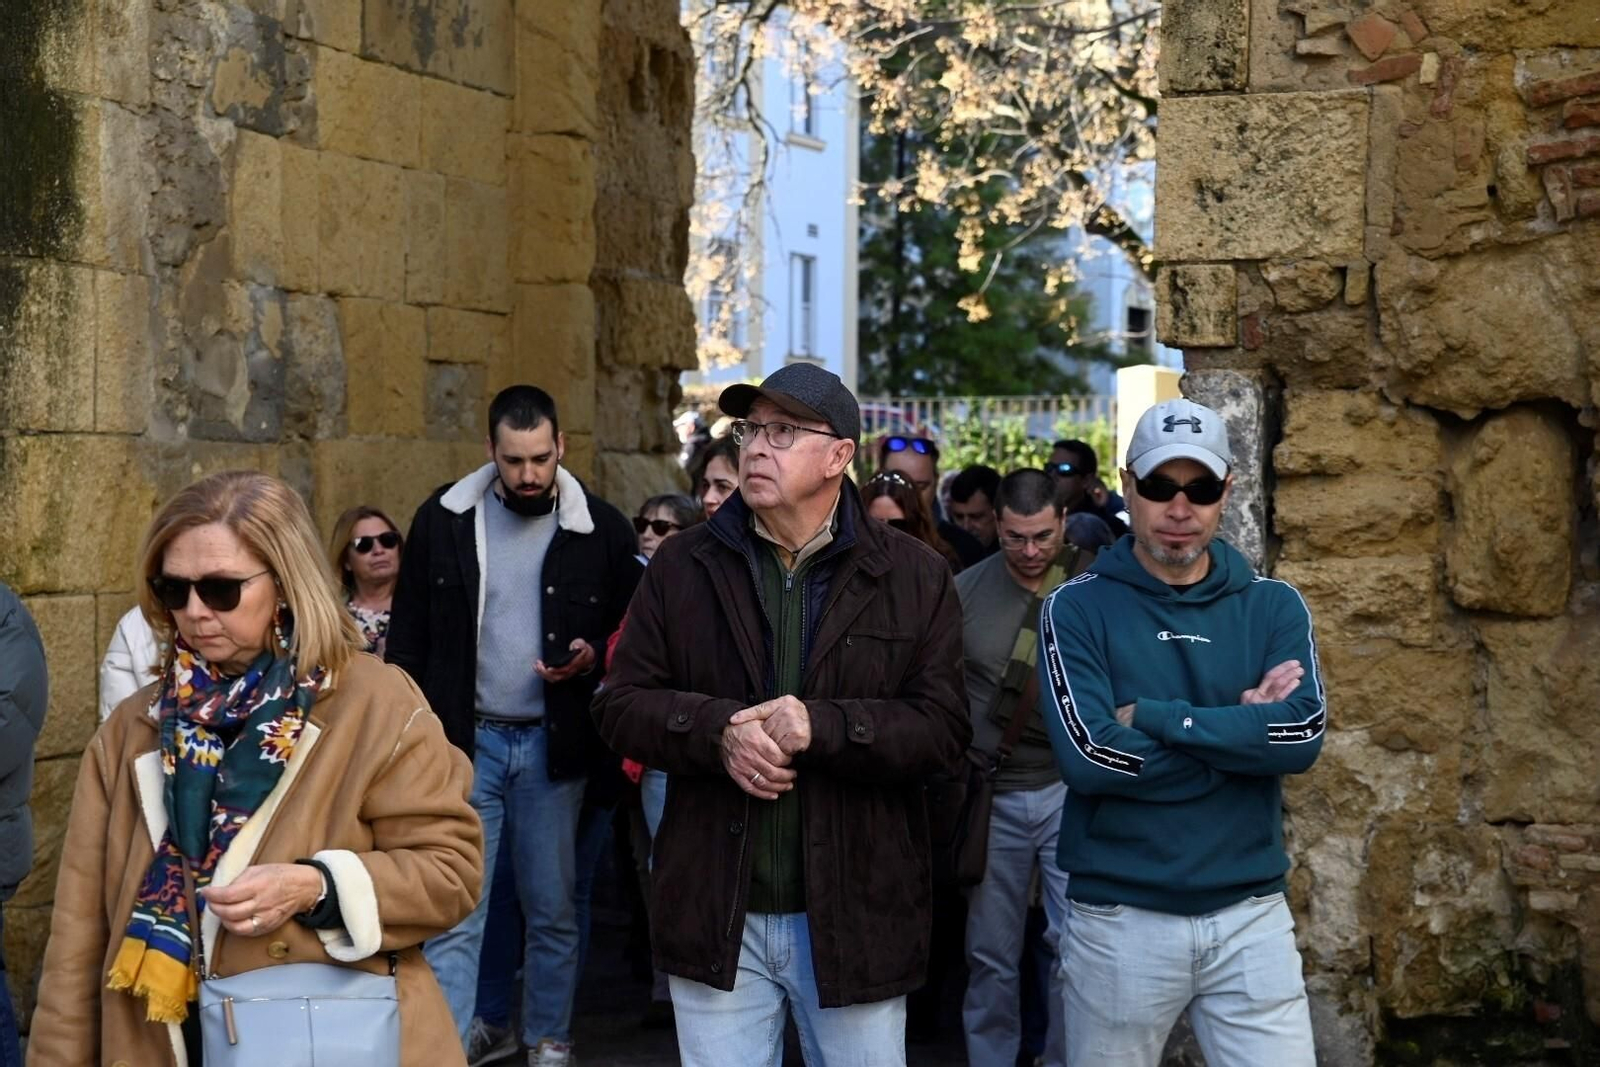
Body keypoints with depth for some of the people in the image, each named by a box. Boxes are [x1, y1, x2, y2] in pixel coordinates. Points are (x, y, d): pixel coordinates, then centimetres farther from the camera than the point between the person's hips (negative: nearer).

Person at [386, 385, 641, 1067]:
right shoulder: (443, 519, 0)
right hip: (465, 739, 0)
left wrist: (593, 656, -14)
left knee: (553, 908, 10)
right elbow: (409, 639, 4)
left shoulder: (600, 530, -2)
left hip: (554, 746, 0)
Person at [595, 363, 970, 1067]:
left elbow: (943, 727, -7)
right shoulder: (682, 566, 5)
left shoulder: (913, 577, 0)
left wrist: (822, 727, -22)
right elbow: (621, 704, 2)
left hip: (854, 916, -1)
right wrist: (718, 731, -18)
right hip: (715, 913, 1)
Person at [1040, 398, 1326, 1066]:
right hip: (1119, 920, -1)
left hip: (1251, 916, 2)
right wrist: (1244, 728, -10)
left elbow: (1303, 734, -12)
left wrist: (1149, 715, -14)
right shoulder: (1078, 609, -2)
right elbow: (1091, 756, -16)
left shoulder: (1273, 607, 5)